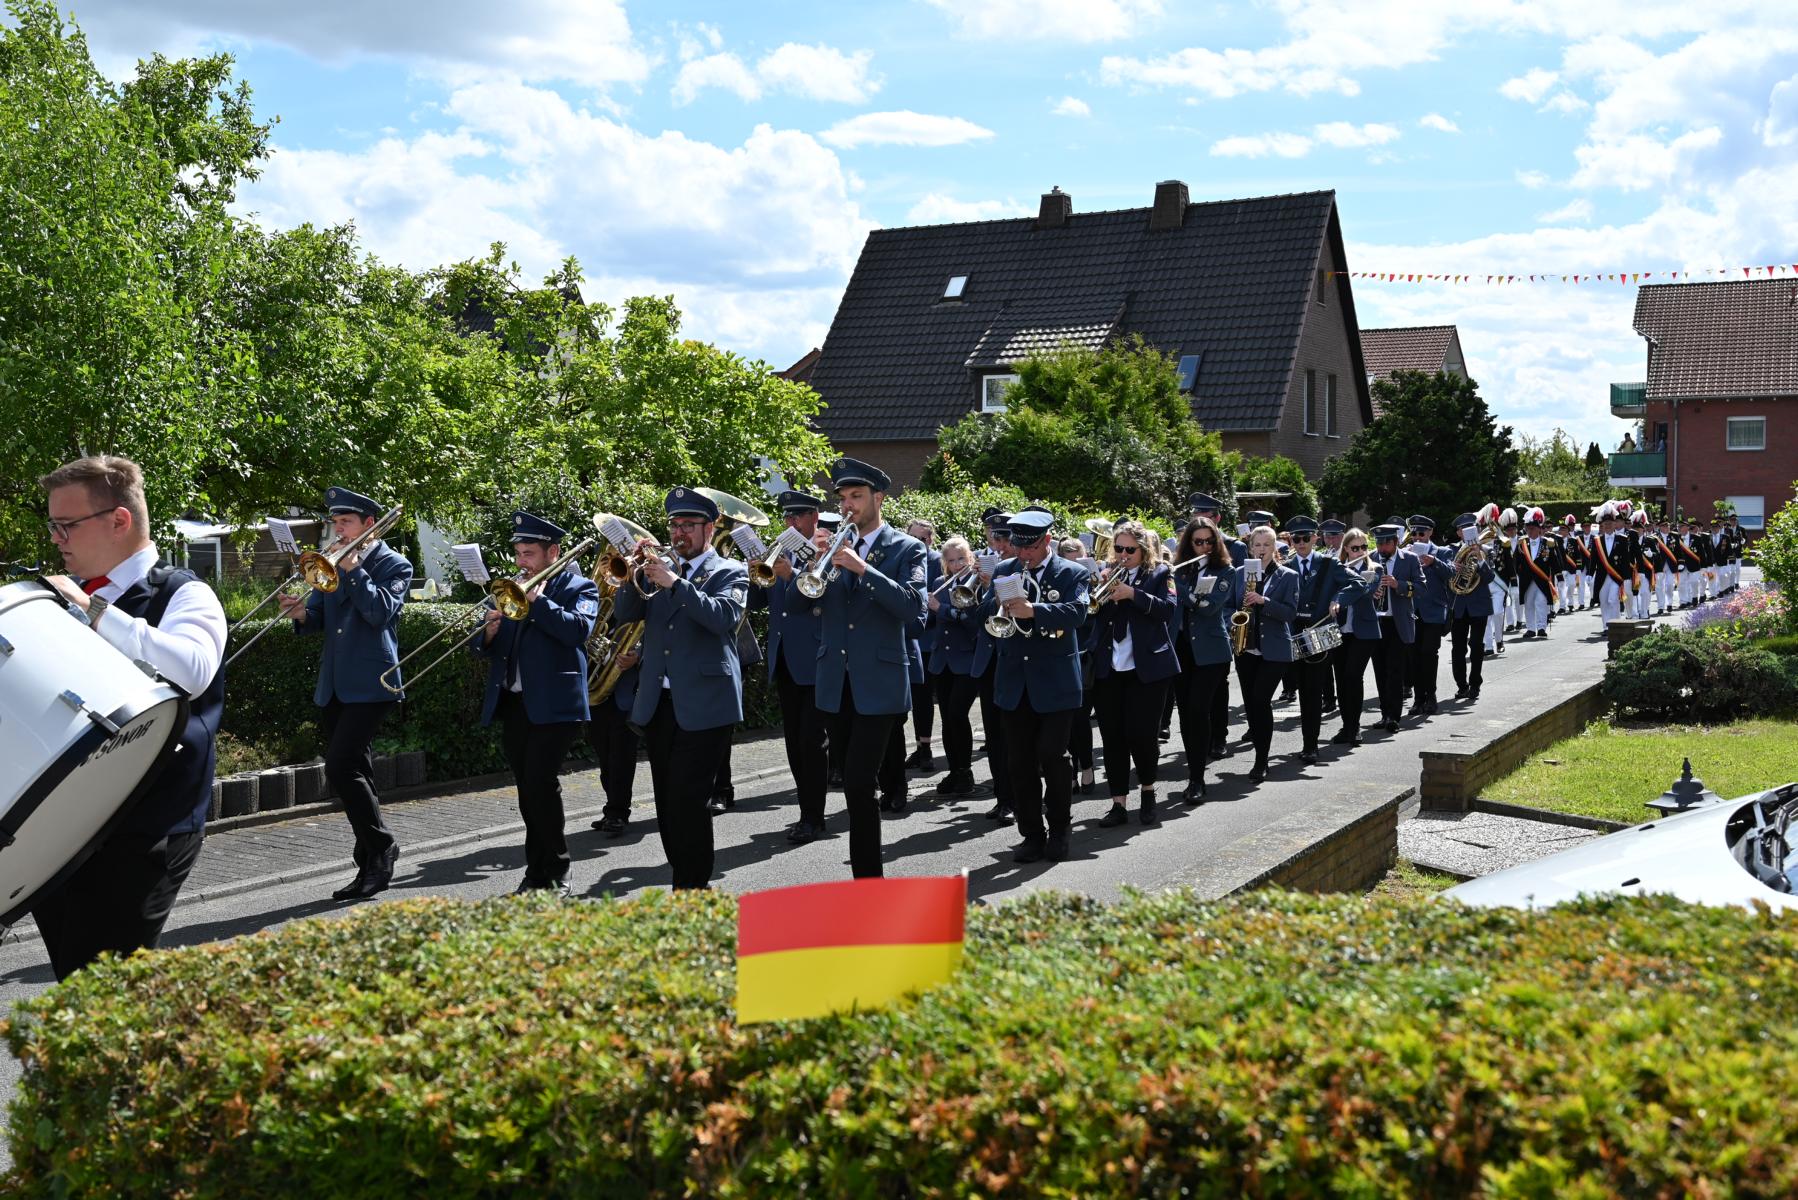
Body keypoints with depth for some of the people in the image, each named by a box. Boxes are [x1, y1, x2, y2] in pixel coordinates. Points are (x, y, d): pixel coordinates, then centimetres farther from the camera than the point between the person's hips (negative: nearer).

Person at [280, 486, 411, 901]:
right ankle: (373, 866, 16)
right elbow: (318, 620, 14)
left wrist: (353, 571, -16)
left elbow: (382, 611, -17)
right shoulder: (333, 564, 17)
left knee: (342, 766, -19)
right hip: (333, 686, 7)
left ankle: (381, 848, -7)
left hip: (370, 684, -7)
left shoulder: (393, 565, -2)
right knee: (351, 773, 9)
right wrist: (302, 614, -7)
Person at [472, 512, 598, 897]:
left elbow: (579, 630, -18)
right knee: (529, 789, 9)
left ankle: (555, 873, -3)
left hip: (552, 703, -6)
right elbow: (487, 648, 17)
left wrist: (537, 600, -18)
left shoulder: (578, 587, 1)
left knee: (541, 783, -13)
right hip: (513, 703, 6)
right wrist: (489, 631, -5)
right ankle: (538, 872, 15)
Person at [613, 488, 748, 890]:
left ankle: (692, 888, -5)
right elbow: (625, 613, 6)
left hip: (703, 703, -6)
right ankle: (684, 877, 20)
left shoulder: (729, 572, 1)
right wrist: (637, 572, -9)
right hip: (657, 702, 6)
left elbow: (724, 616, -18)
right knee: (668, 801, 10)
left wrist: (674, 582, -22)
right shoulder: (659, 568, 15)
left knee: (689, 801, -11)